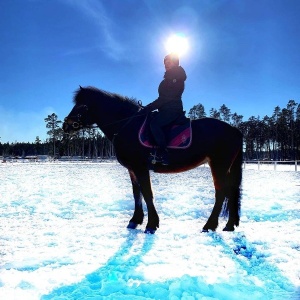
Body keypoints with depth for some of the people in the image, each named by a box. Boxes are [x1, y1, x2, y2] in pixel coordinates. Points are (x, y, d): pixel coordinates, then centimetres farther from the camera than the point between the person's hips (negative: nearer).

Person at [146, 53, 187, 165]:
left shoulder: (177, 78, -7)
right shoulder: (169, 78, 23)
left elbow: (166, 97, -17)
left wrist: (150, 107, -19)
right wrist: (149, 107, 11)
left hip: (172, 109, -11)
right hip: (166, 109, 11)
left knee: (154, 123, -31)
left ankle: (163, 153, -32)